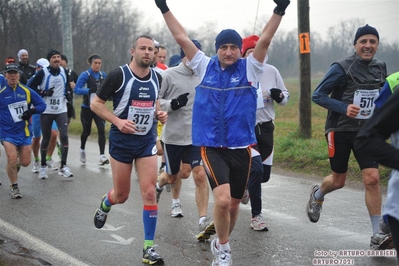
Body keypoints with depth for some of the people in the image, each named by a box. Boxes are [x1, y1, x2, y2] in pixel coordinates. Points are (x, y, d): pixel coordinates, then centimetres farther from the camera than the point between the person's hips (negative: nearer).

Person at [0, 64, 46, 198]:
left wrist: (32, 110, -14)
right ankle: (14, 187, 5)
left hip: (24, 132, 2)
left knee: (25, 162, 3)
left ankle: (16, 163, 42)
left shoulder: (27, 91, 1)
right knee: (12, 159, -18)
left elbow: (42, 105, 4)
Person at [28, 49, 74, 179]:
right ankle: (43, 166, 24)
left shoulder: (64, 71, 4)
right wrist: (44, 93, -17)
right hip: (46, 111, -3)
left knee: (64, 136, -10)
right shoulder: (43, 73, -9)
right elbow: (30, 86, -7)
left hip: (61, 110, 3)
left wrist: (68, 93, 4)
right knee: (46, 138, 6)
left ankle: (63, 167, -4)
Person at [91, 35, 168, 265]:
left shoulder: (157, 77, 3)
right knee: (121, 196, 8)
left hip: (147, 141, 3)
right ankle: (105, 204, 47)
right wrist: (118, 121, -20)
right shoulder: (119, 75, -12)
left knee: (149, 193, -7)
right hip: (122, 141, -3)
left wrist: (160, 113, -1)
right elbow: (96, 103, -7)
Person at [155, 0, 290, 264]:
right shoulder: (205, 67, 3)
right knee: (222, 199, -19)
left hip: (241, 148, 2)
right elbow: (182, 38, 4)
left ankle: (221, 245, 38)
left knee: (234, 204, 13)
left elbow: (265, 39, -9)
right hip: (212, 147, -2)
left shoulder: (249, 69, 2)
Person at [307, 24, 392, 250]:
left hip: (366, 131, 3)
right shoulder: (342, 67, -12)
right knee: (338, 181, 9)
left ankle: (377, 236, -6)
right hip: (340, 130, -3)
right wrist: (344, 108, -23)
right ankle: (317, 195, 46)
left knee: (372, 179, -11)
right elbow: (318, 95, -10)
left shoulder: (380, 67, 4)